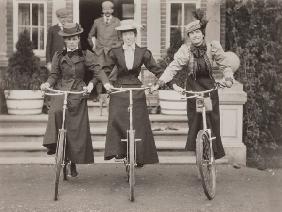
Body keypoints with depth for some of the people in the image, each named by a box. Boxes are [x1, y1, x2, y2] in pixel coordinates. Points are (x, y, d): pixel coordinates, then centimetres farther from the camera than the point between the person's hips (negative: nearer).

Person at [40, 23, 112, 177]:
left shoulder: (85, 55, 5)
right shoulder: (58, 56, 10)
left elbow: (96, 69, -6)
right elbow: (54, 75, 8)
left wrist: (105, 82, -23)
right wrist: (48, 83, -14)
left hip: (78, 92, 0)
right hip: (61, 90, 1)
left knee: (77, 128, 0)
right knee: (56, 111, -33)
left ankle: (73, 162, 12)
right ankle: (53, 143, -22)